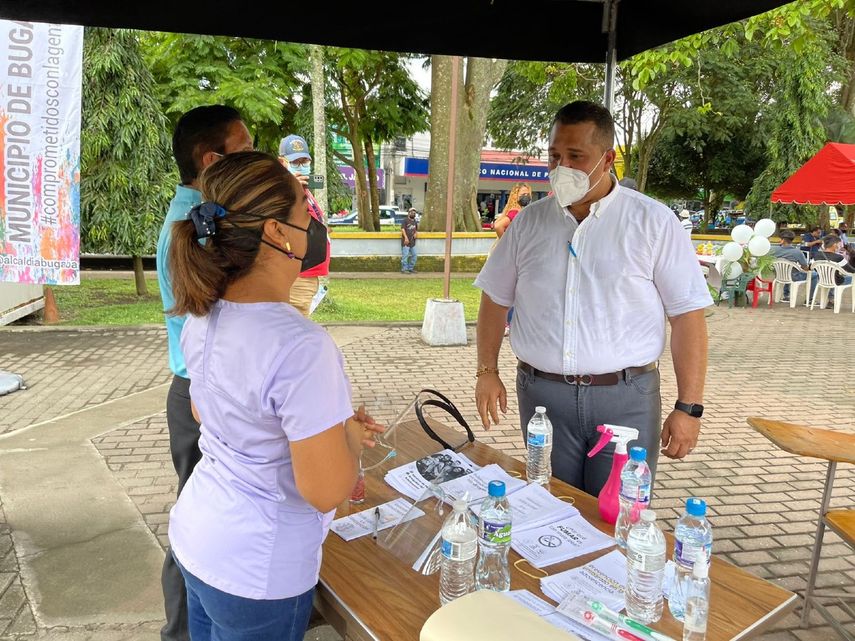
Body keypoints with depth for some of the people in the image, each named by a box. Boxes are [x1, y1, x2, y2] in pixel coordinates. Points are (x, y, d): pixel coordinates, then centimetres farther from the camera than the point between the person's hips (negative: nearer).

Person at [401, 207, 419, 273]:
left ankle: (411, 268, 19)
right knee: (405, 255, -9)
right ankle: (404, 269, -4)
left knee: (414, 255, 8)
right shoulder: (405, 220, -4)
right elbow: (402, 229, -13)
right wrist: (406, 237, -24)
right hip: (406, 241, -7)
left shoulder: (415, 222, 18)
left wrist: (416, 233, 5)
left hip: (412, 242, 7)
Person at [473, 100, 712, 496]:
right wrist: (487, 372, 7)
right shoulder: (529, 222, 6)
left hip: (626, 398, -2)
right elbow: (496, 299, 14)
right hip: (541, 395, 3)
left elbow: (687, 316, -4)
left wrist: (689, 408, -8)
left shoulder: (653, 222, -3)